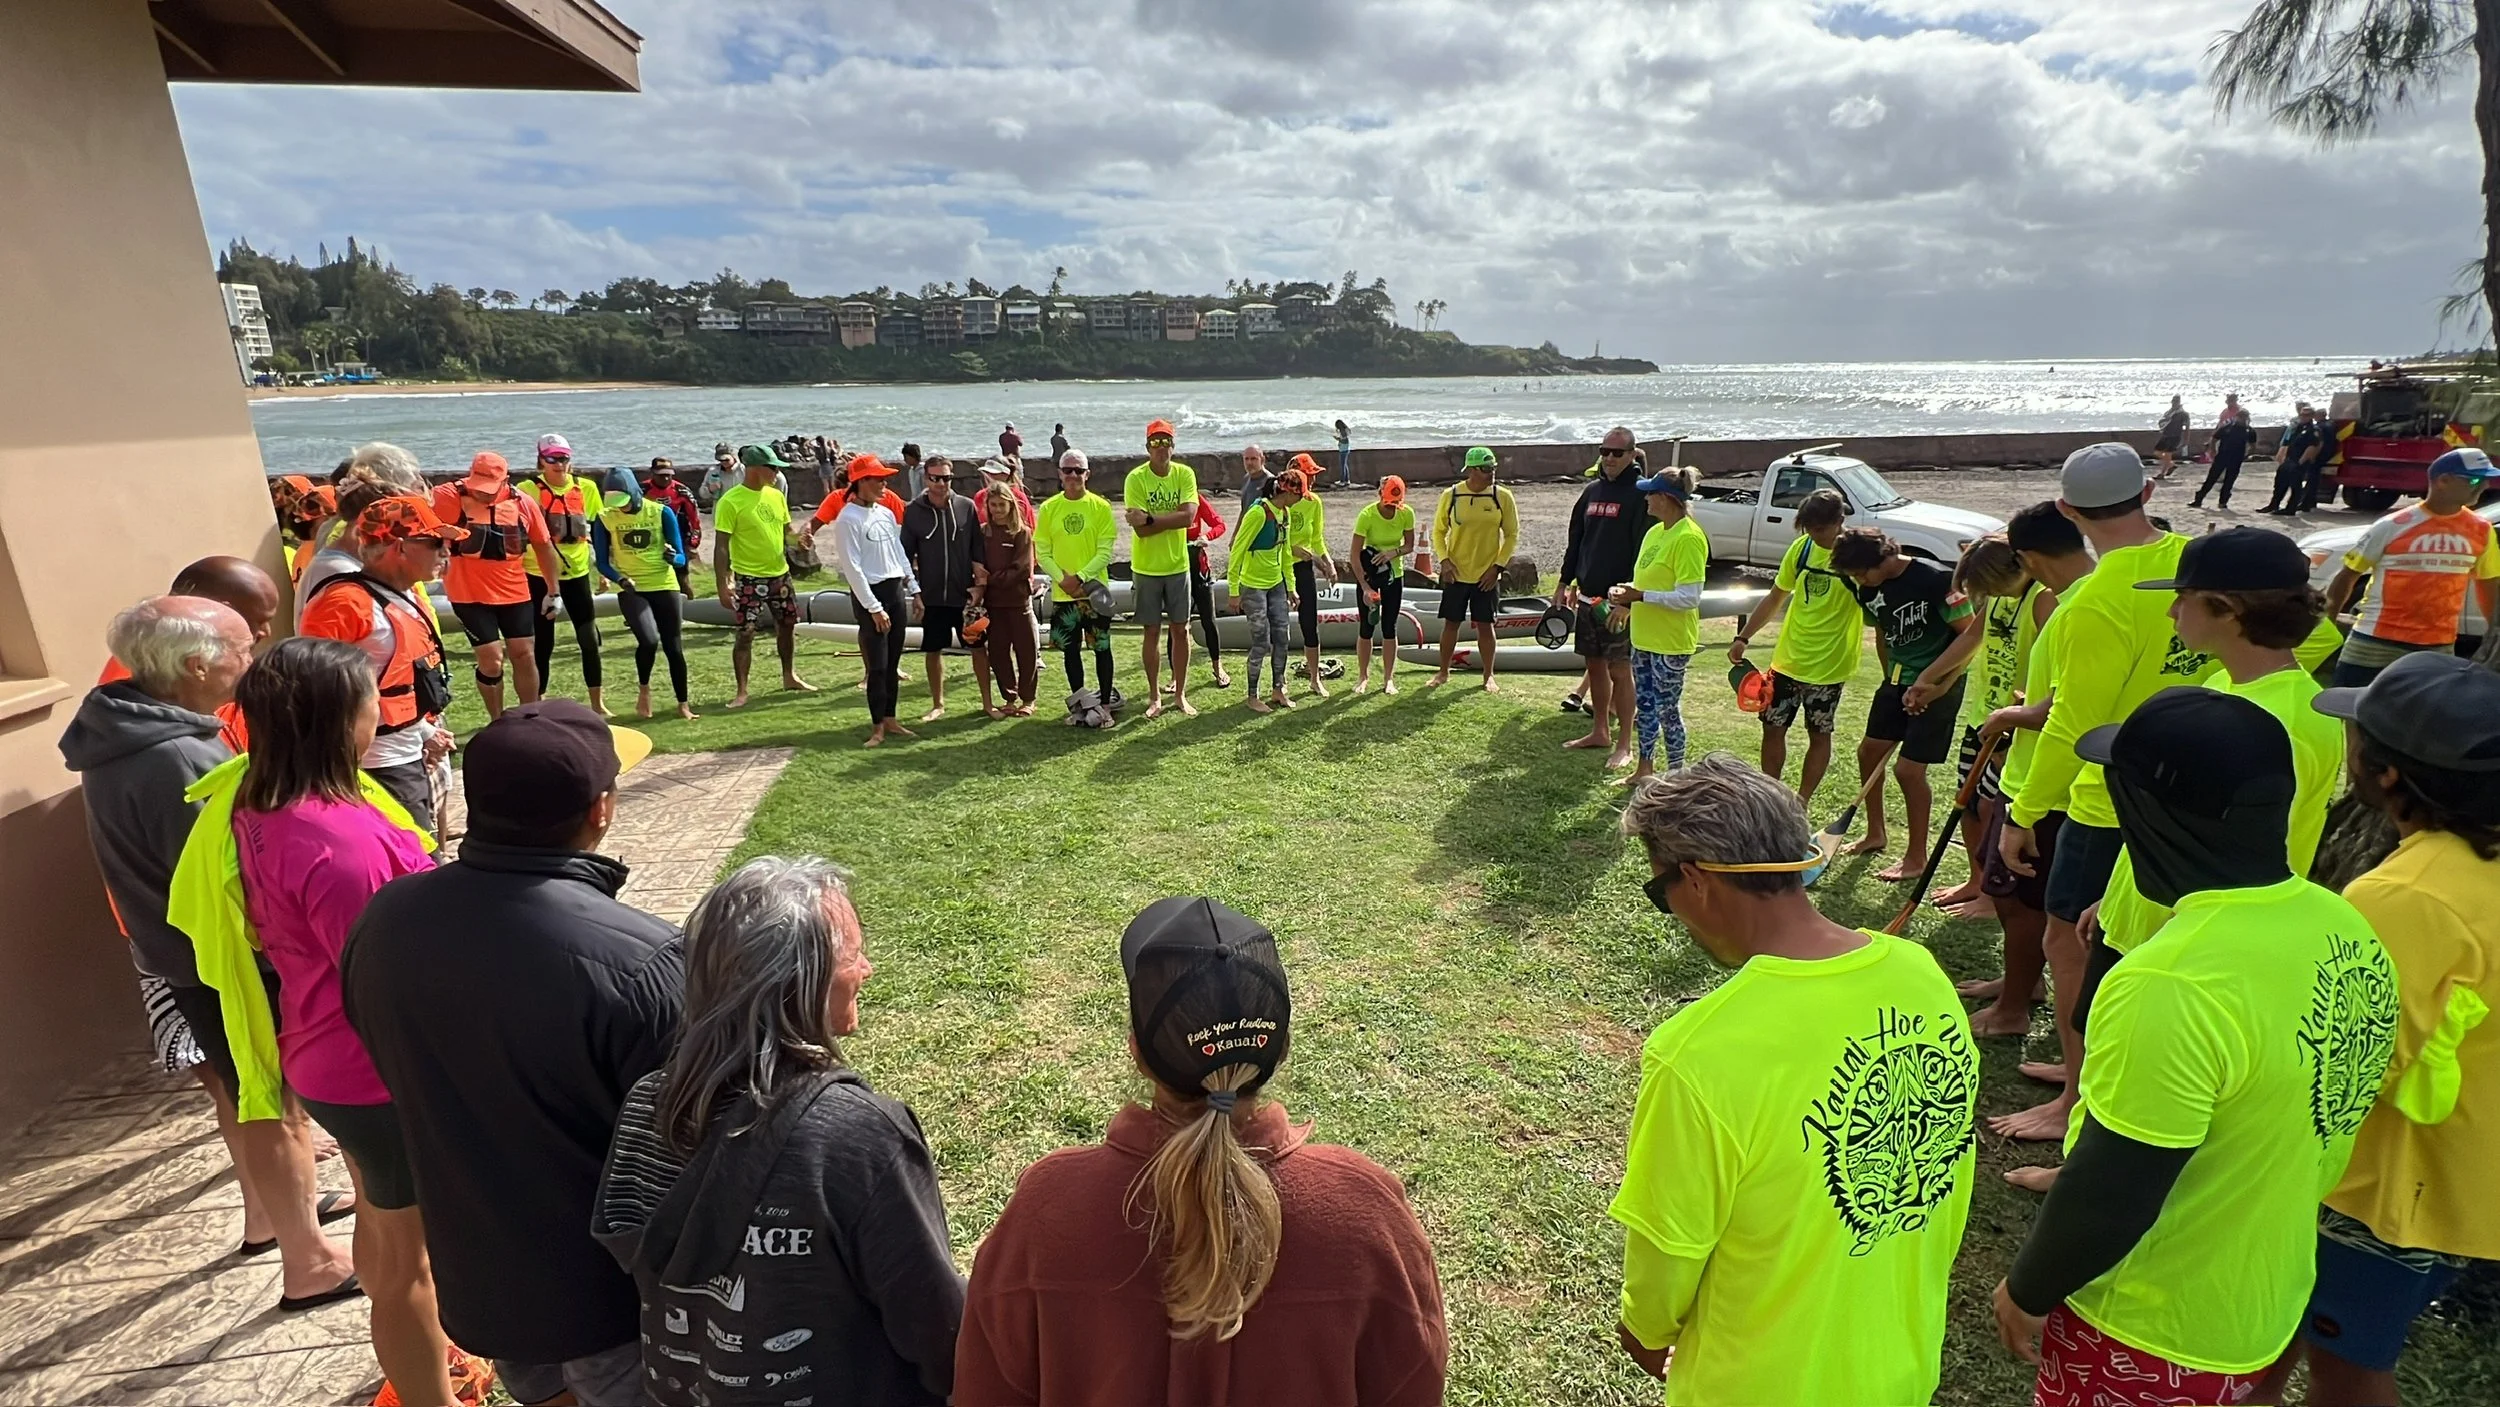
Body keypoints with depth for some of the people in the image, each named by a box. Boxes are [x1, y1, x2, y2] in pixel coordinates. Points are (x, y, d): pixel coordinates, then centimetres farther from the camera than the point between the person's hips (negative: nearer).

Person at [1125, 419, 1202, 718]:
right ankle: (1154, 697, 19)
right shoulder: (1136, 478, -11)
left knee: (1181, 630, 8)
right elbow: (1141, 529, -18)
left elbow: (1189, 516, -17)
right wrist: (1171, 518, -16)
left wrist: (1151, 518, -20)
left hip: (1178, 565, 2)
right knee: (1152, 632, 7)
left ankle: (1180, 695, 20)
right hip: (1147, 567, -2)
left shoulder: (1185, 474, -3)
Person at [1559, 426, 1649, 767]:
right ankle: (1600, 731, 26)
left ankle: (1624, 744, 4)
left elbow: (1645, 551, -15)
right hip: (1587, 596, 7)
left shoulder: (1640, 494, -9)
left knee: (1619, 669, -4)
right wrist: (1564, 583, 16)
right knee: (1594, 665, 13)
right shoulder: (1592, 491, 12)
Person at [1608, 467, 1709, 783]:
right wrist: (1627, 593, 0)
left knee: (1667, 710, 1)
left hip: (1671, 641, -9)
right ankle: (1645, 768, 30)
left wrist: (1640, 596, -24)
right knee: (1644, 704, 17)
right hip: (1644, 635, 9)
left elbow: (1689, 598, -24)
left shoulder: (1688, 538, -19)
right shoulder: (1655, 532, 9)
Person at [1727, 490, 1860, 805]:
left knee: (1819, 735, 11)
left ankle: (1801, 803, 22)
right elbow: (1775, 598, 9)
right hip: (1787, 658, 5)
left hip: (1828, 665, -5)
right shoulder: (1802, 547, -1)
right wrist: (1743, 637, 3)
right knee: (1772, 728, 10)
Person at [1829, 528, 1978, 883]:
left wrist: (1931, 682, -22)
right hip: (1898, 680, 8)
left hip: (1939, 683, -7)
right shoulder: (1870, 590, 0)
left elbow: (1971, 633, -19)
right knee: (1869, 750, 12)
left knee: (1909, 768, -7)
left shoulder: (1935, 579, -21)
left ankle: (1917, 857, 9)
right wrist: (1893, 682, 11)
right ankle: (1875, 834, 32)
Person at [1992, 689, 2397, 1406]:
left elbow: (2110, 1193, -26)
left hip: (2152, 1330, -7)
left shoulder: (2174, 985, -34)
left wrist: (2027, 1288, -10)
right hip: (2267, 1309, 7)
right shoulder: (2347, 930, -7)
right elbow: (2293, 1126, 6)